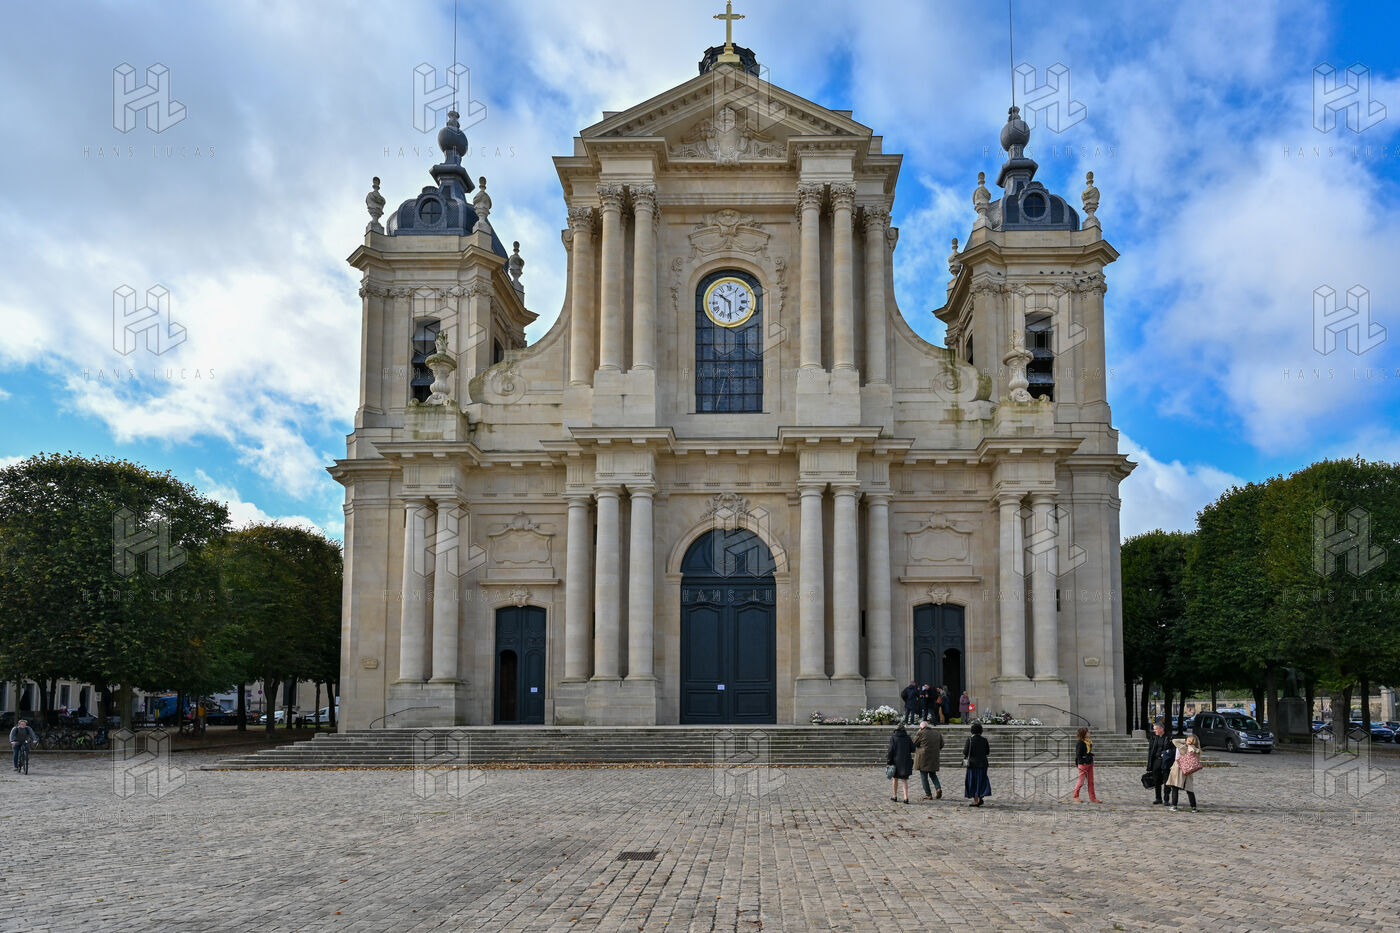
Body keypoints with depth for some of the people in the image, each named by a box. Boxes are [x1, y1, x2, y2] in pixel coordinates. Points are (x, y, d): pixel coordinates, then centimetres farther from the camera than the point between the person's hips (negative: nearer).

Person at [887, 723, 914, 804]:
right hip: (906, 761, 1)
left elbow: (891, 750, -12)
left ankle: (895, 796, 26)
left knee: (896, 779, 17)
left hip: (896, 761, -1)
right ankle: (906, 797, -10)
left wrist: (889, 761, -7)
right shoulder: (908, 738, 1)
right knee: (905, 780, 5)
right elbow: (913, 749, 0)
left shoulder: (893, 738, -6)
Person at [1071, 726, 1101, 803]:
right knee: (1081, 781, 2)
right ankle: (1075, 796, 18)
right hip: (1083, 764, -8)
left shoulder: (1089, 742, 11)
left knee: (1091, 781, 8)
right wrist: (1082, 762, -19)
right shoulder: (1080, 743, -14)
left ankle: (1092, 798, 12)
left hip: (1090, 764, 8)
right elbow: (1078, 754, -15)